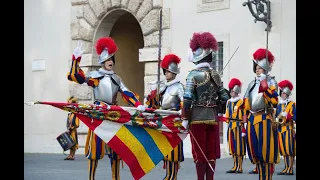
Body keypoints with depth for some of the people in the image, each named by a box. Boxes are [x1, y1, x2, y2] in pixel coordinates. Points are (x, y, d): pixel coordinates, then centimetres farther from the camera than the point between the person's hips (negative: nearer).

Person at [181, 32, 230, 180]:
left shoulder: (194, 74, -10)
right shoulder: (215, 75, 7)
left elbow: (187, 99, -15)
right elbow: (224, 98, 8)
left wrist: (185, 118, -11)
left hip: (197, 117, -5)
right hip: (213, 117, 5)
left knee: (199, 153, 0)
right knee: (211, 153, 9)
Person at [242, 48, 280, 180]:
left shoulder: (270, 81, -1)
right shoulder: (252, 83, 18)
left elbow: (274, 102, -15)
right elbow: (246, 103, 22)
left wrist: (265, 87, -22)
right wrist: (245, 117, 17)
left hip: (264, 119, -6)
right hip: (251, 119, 7)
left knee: (266, 151, -7)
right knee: (255, 153, 8)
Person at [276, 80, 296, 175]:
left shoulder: (292, 104, 1)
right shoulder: (279, 105, 17)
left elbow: (295, 117, -4)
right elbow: (276, 116, 17)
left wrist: (288, 115, -18)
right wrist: (276, 120, -4)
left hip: (288, 129, -6)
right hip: (280, 129, 6)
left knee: (290, 150, -7)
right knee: (283, 150, 5)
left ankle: (290, 169, -7)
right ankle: (286, 168, 9)